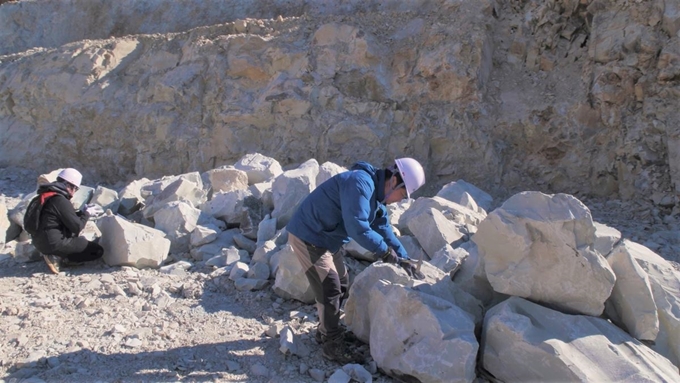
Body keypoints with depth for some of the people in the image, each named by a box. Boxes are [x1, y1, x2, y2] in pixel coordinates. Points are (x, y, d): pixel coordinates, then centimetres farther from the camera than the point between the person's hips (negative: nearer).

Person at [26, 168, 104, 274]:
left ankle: (56, 255, 7)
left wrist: (80, 213, 13)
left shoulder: (46, 196, 10)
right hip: (55, 244, -10)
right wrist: (86, 214, 0)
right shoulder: (61, 201, -19)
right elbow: (77, 227, -15)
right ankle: (58, 258, -10)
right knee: (98, 250, -5)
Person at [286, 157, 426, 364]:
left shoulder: (376, 194, 6)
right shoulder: (361, 183, -27)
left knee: (340, 285, 17)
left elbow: (384, 229, 12)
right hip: (308, 236, -10)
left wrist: (404, 259, 7)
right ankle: (332, 344, 9)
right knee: (329, 288, -6)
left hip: (327, 238, 10)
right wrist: (386, 252, -24)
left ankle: (327, 330, 34)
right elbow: (357, 227, -33)